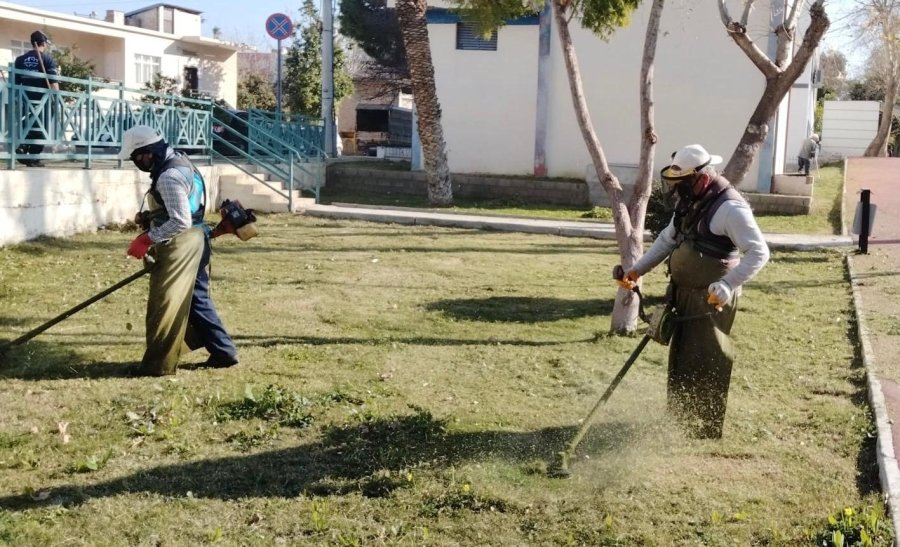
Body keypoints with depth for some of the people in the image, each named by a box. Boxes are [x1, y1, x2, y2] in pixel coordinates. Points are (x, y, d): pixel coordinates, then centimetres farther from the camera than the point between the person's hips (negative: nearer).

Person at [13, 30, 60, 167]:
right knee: (40, 129, 4)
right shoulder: (47, 59, -2)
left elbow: (15, 81, 12)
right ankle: (33, 157, 1)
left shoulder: (20, 59, 11)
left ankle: (23, 148, -7)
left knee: (26, 126, 16)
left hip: (26, 98, 4)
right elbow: (53, 81, -12)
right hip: (41, 99, -4)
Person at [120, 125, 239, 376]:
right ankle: (224, 351, 21)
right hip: (194, 241, 10)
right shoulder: (179, 162, 12)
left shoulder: (168, 176, -21)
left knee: (165, 305, -3)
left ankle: (157, 364, 4)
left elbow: (180, 221, -25)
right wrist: (148, 216, 10)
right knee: (197, 299, 16)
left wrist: (149, 238, -19)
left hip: (179, 244, -10)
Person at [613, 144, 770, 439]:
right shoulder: (690, 203, 9)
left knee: (706, 364, -3)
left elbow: (759, 252, -24)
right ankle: (678, 417, 33)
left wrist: (727, 286, -34)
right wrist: (637, 270, 14)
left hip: (712, 299, -9)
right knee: (680, 357, 18)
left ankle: (708, 431, 8)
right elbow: (667, 239, 21)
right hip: (684, 294, 9)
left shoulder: (729, 208, -20)